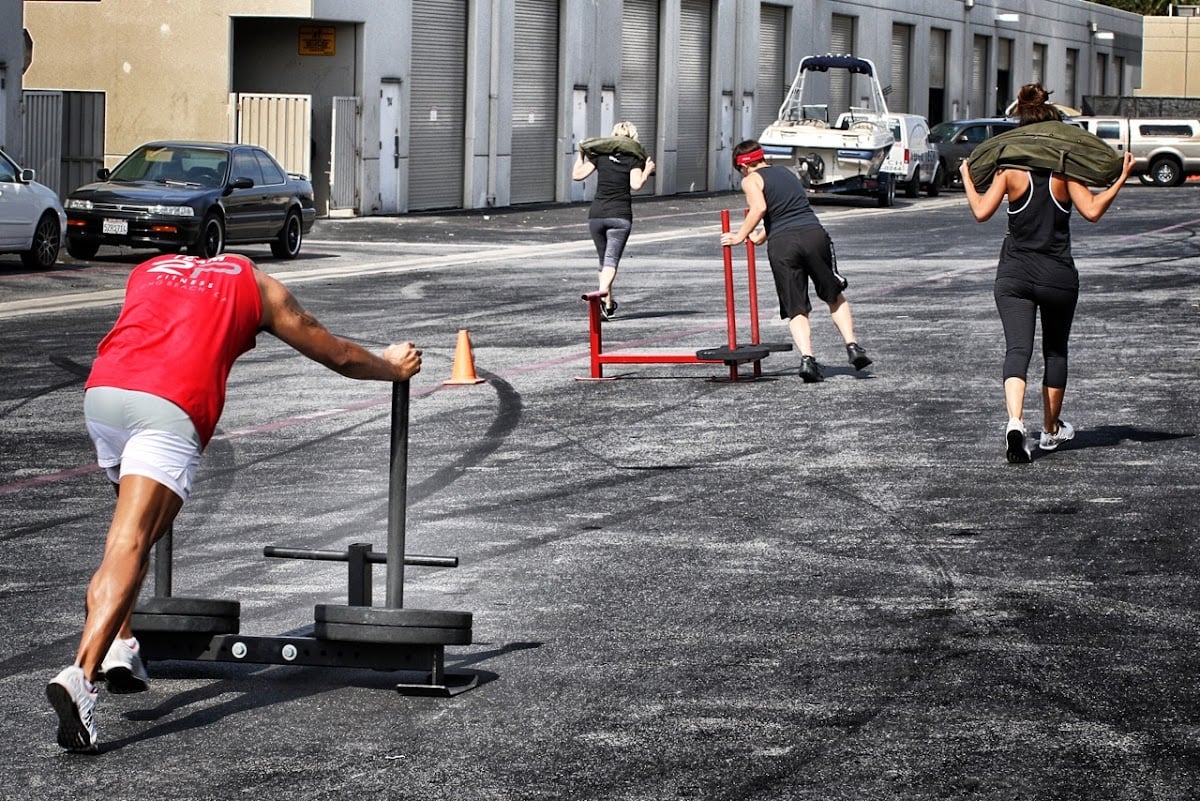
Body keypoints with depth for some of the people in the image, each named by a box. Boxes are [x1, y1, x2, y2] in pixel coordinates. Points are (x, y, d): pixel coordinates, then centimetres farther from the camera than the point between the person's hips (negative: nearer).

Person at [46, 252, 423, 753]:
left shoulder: (151, 269, 32)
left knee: (130, 524, 27)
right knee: (130, 546, -14)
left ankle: (119, 646, 15)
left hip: (101, 389, 4)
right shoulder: (256, 284, 25)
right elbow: (338, 357, 34)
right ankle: (80, 675, -31)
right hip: (171, 406, -4)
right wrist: (392, 367, 53)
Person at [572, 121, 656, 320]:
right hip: (620, 215, -3)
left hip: (596, 214, 3)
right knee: (612, 259, -8)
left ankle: (609, 304, 24)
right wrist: (647, 171, 3)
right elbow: (636, 184, -13)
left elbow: (577, 175, 4)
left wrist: (581, 156, 19)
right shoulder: (634, 157, 1)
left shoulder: (600, 155, 8)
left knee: (604, 259, 17)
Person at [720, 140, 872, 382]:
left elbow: (760, 207, -11)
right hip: (813, 233, 3)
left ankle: (807, 358, -16)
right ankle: (852, 346, 5)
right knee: (835, 297, 18)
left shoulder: (751, 180, 8)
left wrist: (741, 236, -2)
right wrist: (760, 236, 44)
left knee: (796, 310, 3)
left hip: (781, 244, -3)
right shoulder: (788, 173, 27)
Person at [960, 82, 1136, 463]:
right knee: (1055, 351, 19)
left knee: (1017, 349, -8)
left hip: (1014, 276, -1)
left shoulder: (1008, 169, -5)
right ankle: (1051, 429, 31)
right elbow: (1092, 210, -12)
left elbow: (982, 211, -8)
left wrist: (967, 178, 9)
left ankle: (1015, 421, -33)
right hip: (1059, 275, 1)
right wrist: (1121, 179, -3)